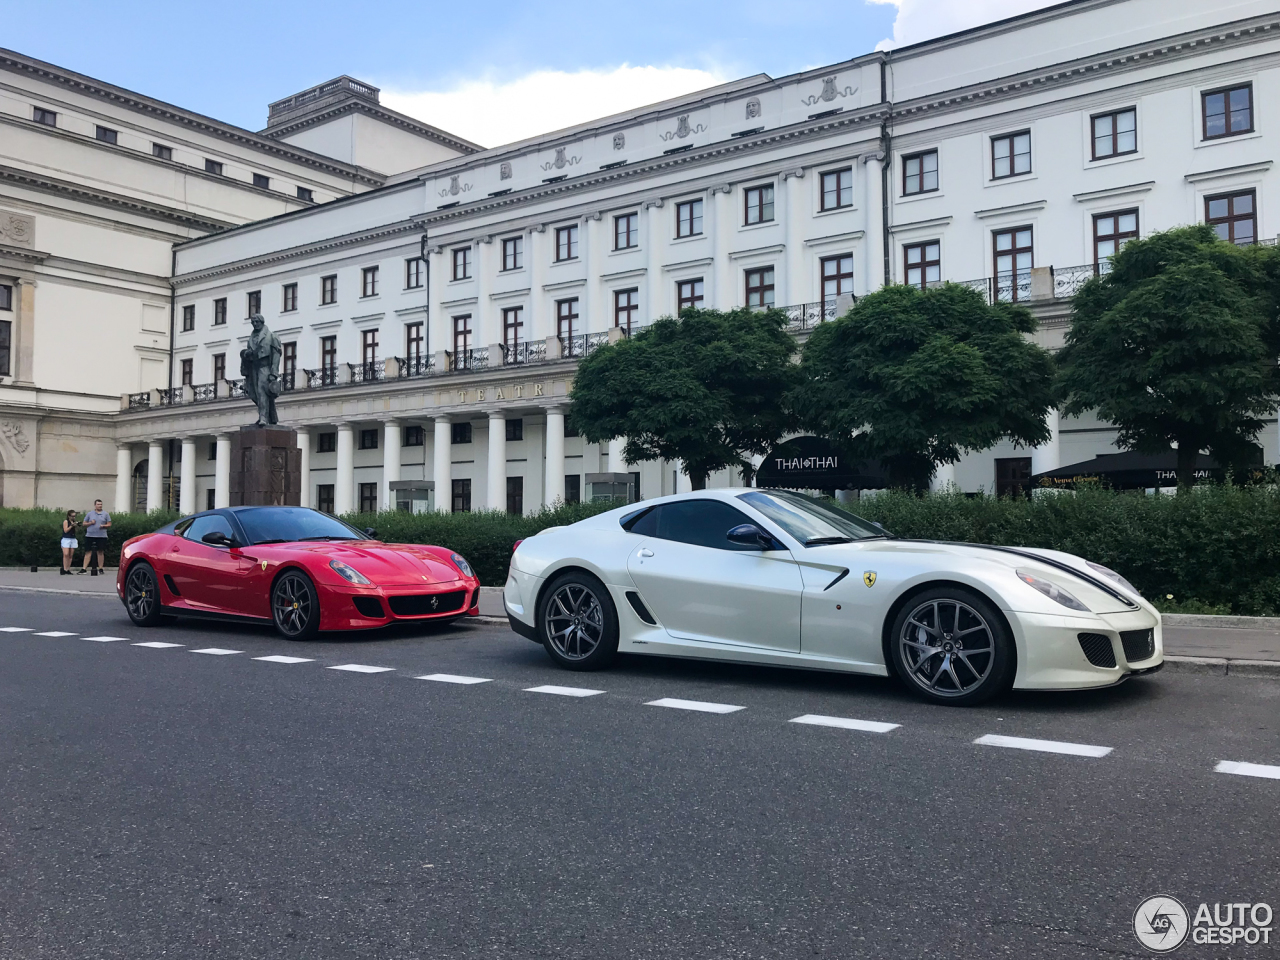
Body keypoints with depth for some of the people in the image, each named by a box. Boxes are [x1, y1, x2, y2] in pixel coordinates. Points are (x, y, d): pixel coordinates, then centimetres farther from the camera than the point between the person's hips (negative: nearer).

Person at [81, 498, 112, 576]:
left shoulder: (105, 514, 9)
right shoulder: (89, 514, 10)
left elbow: (109, 525, 8)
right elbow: (84, 524, 12)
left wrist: (103, 526, -11)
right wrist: (90, 523, -6)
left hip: (101, 536, 0)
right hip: (90, 536, 0)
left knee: (100, 552, 1)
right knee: (88, 552, -1)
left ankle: (101, 568, 8)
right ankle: (84, 568, -1)